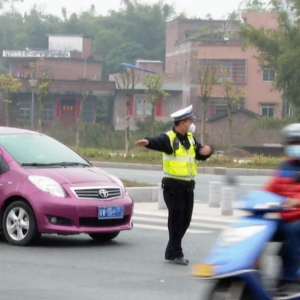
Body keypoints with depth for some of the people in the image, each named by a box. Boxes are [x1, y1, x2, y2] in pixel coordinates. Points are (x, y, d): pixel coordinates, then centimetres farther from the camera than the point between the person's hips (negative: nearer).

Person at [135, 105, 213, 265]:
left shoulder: (190, 139, 13)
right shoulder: (169, 138, -13)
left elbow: (200, 154, 23)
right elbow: (157, 142, -34)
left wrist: (207, 150, -1)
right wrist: (147, 142, -57)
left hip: (188, 186, 8)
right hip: (173, 185, -8)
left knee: (185, 221, 12)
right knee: (176, 220, -6)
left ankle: (171, 251, 23)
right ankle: (176, 254, 0)